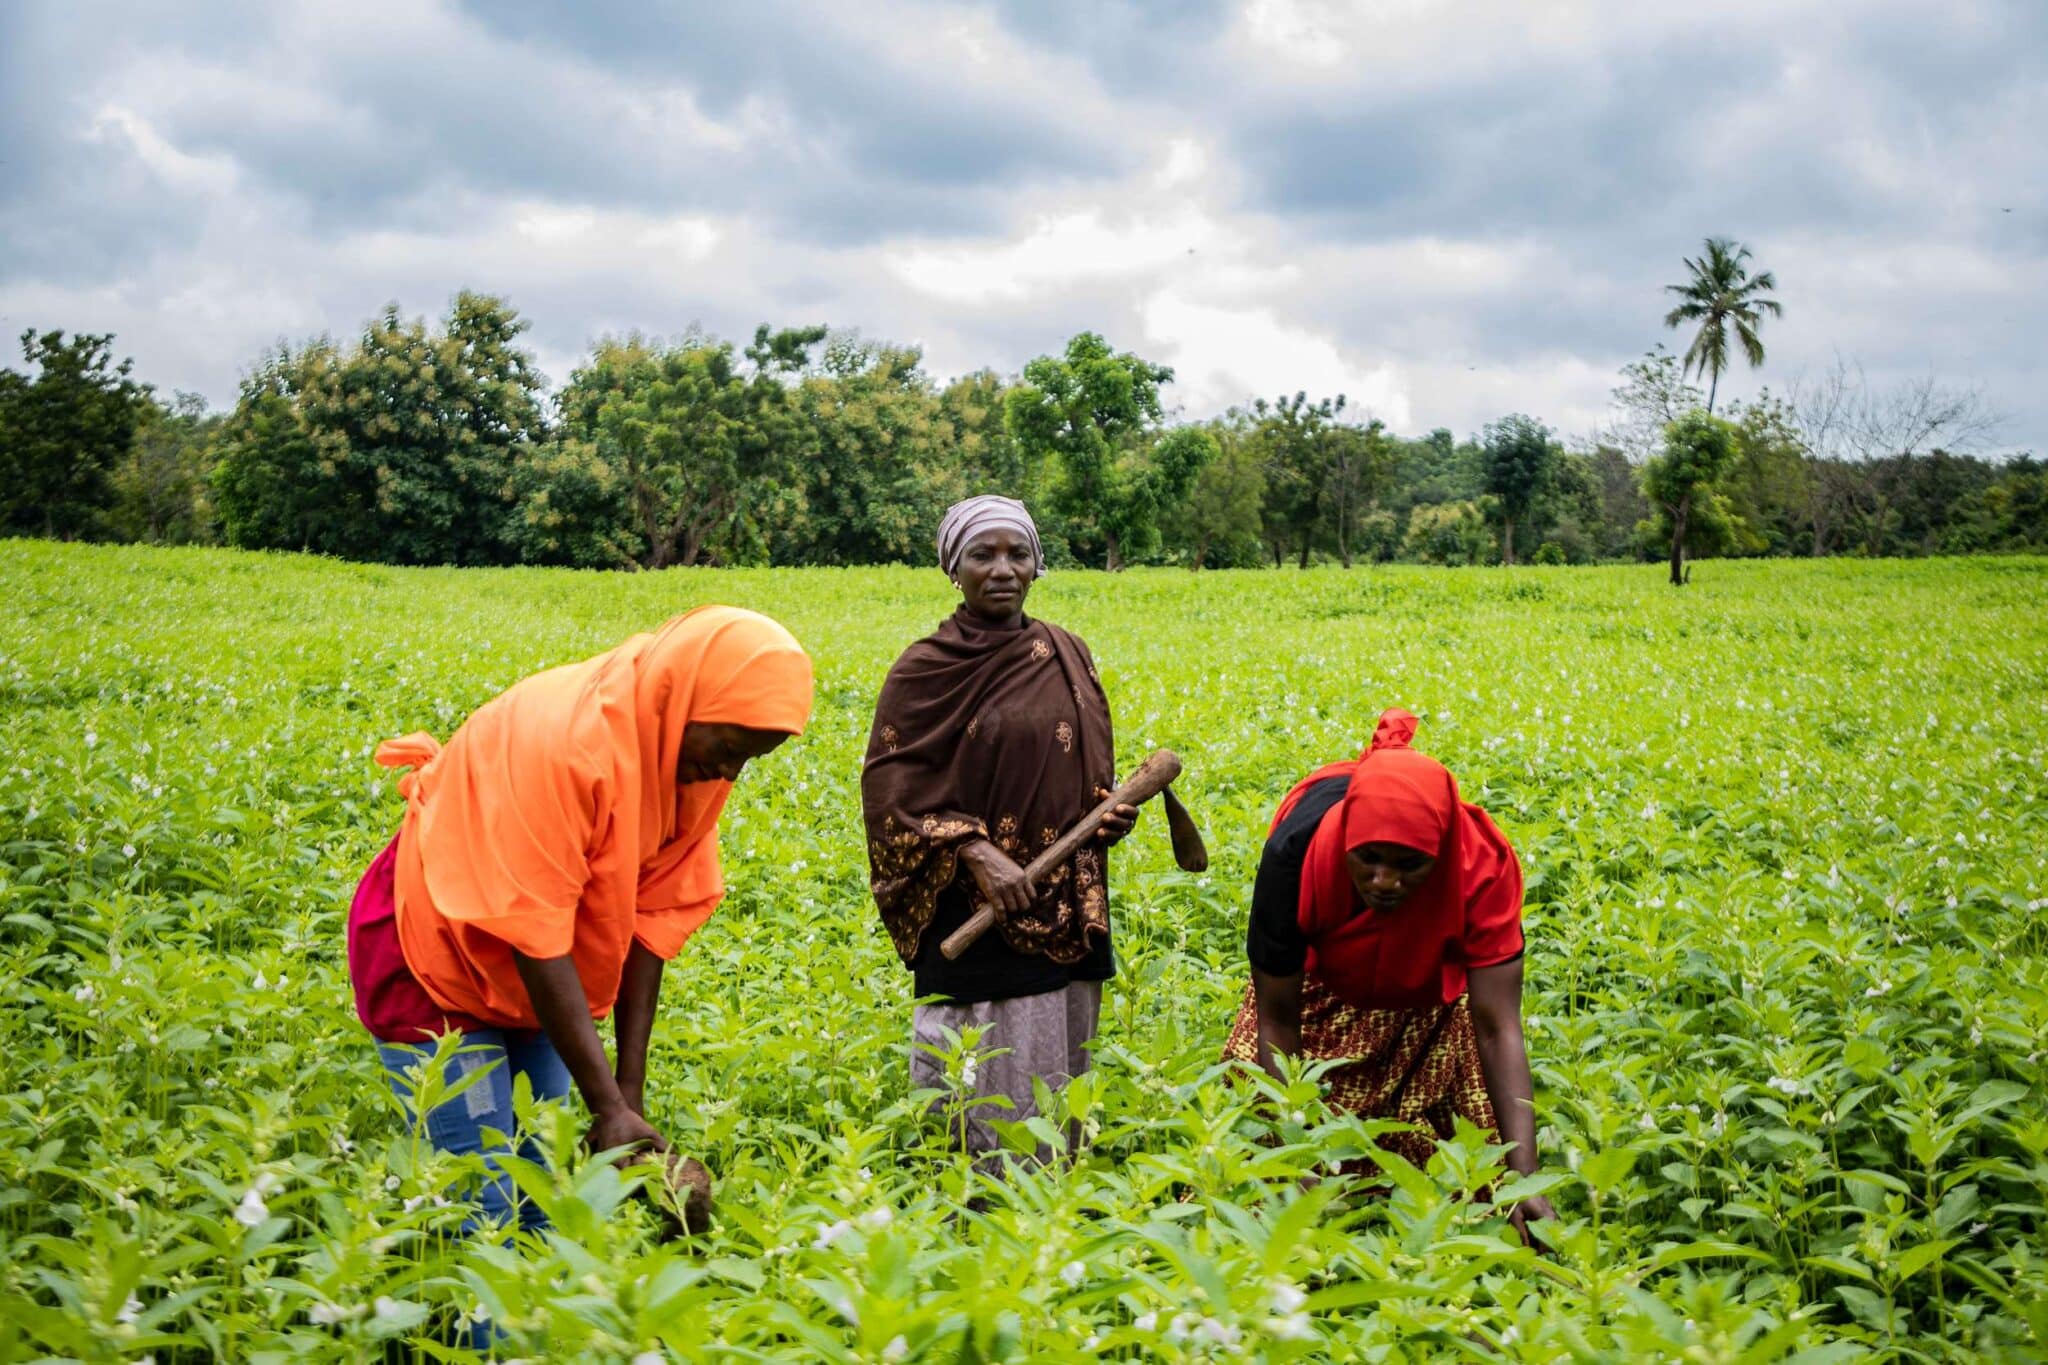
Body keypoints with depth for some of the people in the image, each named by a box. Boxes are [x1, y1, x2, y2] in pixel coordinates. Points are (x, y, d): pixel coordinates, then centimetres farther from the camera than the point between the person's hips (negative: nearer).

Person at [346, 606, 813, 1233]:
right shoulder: (561, 740, -32)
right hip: (435, 953, -7)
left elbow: (651, 917, -9)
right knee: (482, 1199, -10)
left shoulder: (697, 757, -9)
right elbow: (534, 936, -31)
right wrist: (607, 1106, -30)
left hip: (540, 979, 7)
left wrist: (631, 1092, -13)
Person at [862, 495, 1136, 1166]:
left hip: (1067, 910, 5)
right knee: (992, 1089, -2)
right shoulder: (927, 668, -6)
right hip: (975, 918, -5)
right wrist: (976, 851, -20)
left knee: (1060, 1081, 12)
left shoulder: (1068, 655, 8)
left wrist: (1110, 810, -2)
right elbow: (889, 784, -9)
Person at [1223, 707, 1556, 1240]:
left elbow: (1498, 1029, -36)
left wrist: (1525, 1179, -47)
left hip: (1432, 1006, 0)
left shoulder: (1481, 865, -38)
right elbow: (1277, 1020, -30)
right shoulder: (1296, 851, -39)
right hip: (1323, 996, 0)